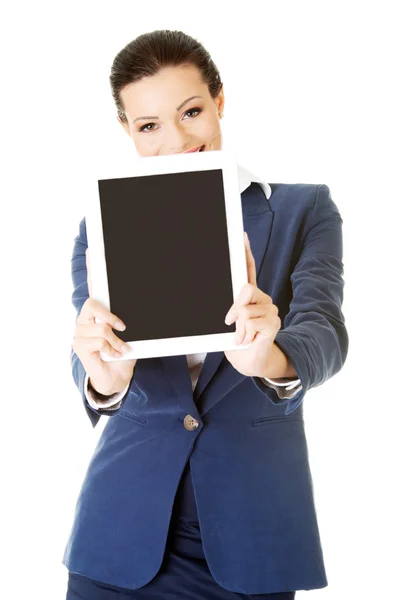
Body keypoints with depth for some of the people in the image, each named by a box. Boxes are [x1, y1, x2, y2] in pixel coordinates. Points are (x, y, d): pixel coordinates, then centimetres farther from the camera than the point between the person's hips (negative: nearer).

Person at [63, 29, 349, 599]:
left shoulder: (305, 209, -1)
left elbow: (324, 332, -16)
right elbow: (92, 369, -10)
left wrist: (271, 359, -39)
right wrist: (105, 378, -34)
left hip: (255, 529, 0)